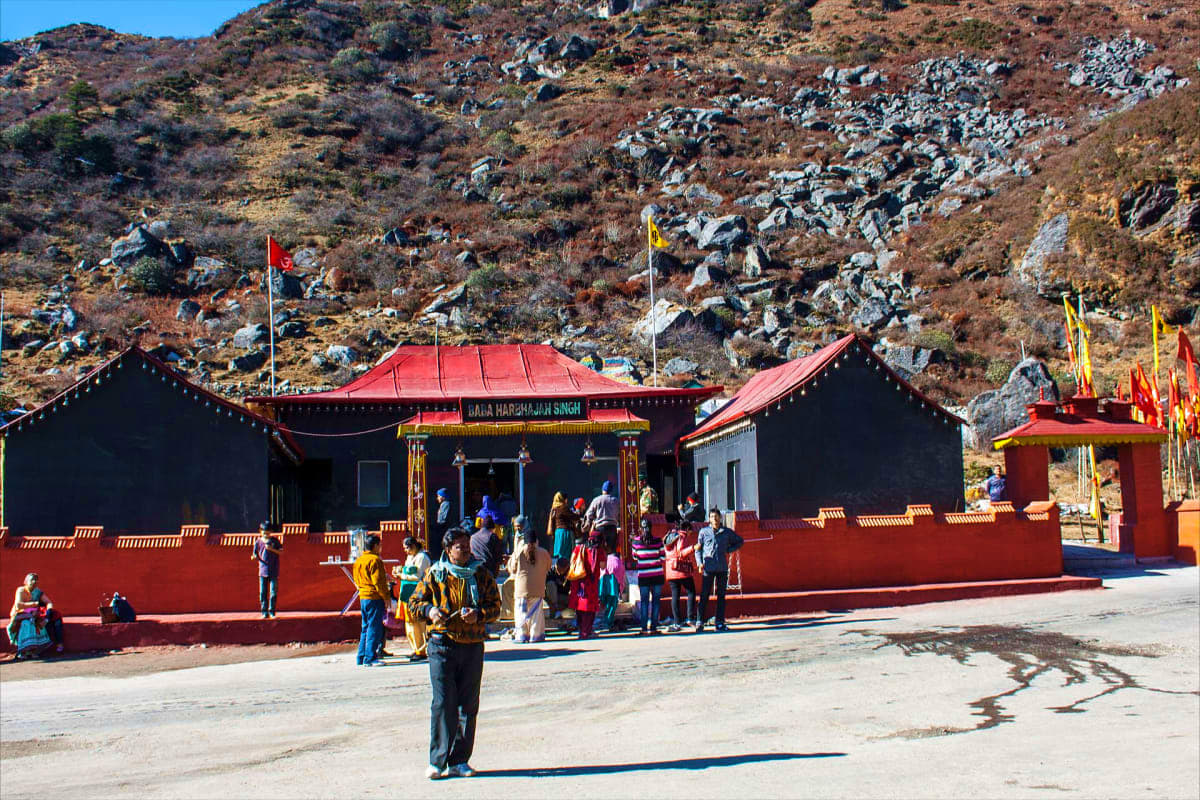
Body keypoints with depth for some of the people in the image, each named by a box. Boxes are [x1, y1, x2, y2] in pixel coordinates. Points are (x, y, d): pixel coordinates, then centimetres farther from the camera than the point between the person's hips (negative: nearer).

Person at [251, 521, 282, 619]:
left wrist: (272, 549, -15)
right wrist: (254, 557, -14)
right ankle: (264, 612, 5)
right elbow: (256, 554, 9)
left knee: (273, 591, -2)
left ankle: (272, 612, 6)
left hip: (274, 571, -1)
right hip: (263, 570, 1)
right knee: (262, 592, -1)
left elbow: (281, 551, 0)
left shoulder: (274, 540, 1)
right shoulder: (258, 542, 4)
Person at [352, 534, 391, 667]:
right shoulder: (375, 560, -13)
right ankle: (370, 658, -6)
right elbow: (378, 582, -17)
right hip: (375, 598, -9)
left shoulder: (358, 561, 14)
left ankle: (361, 657, 17)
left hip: (363, 597, 9)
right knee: (375, 628, -5)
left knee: (366, 628, 15)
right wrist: (386, 597, -10)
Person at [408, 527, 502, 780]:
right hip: (442, 645, -2)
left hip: (473, 646, 2)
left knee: (468, 705, 5)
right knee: (442, 703, -7)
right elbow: (414, 602, 11)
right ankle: (437, 761, 1)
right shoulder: (435, 574, 4)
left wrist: (478, 614, -11)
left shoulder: (481, 574, 7)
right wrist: (429, 610, -10)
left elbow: (495, 606, 9)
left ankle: (459, 761, 15)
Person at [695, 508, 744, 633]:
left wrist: (729, 550, 6)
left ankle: (720, 622, 10)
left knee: (721, 595, 5)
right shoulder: (704, 532, 5)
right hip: (708, 568, -2)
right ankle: (700, 622, -1)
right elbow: (698, 549, 8)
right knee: (704, 595, -5)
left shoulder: (727, 532, 8)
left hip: (722, 568, 2)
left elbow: (740, 541, 21)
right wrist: (700, 563, -5)